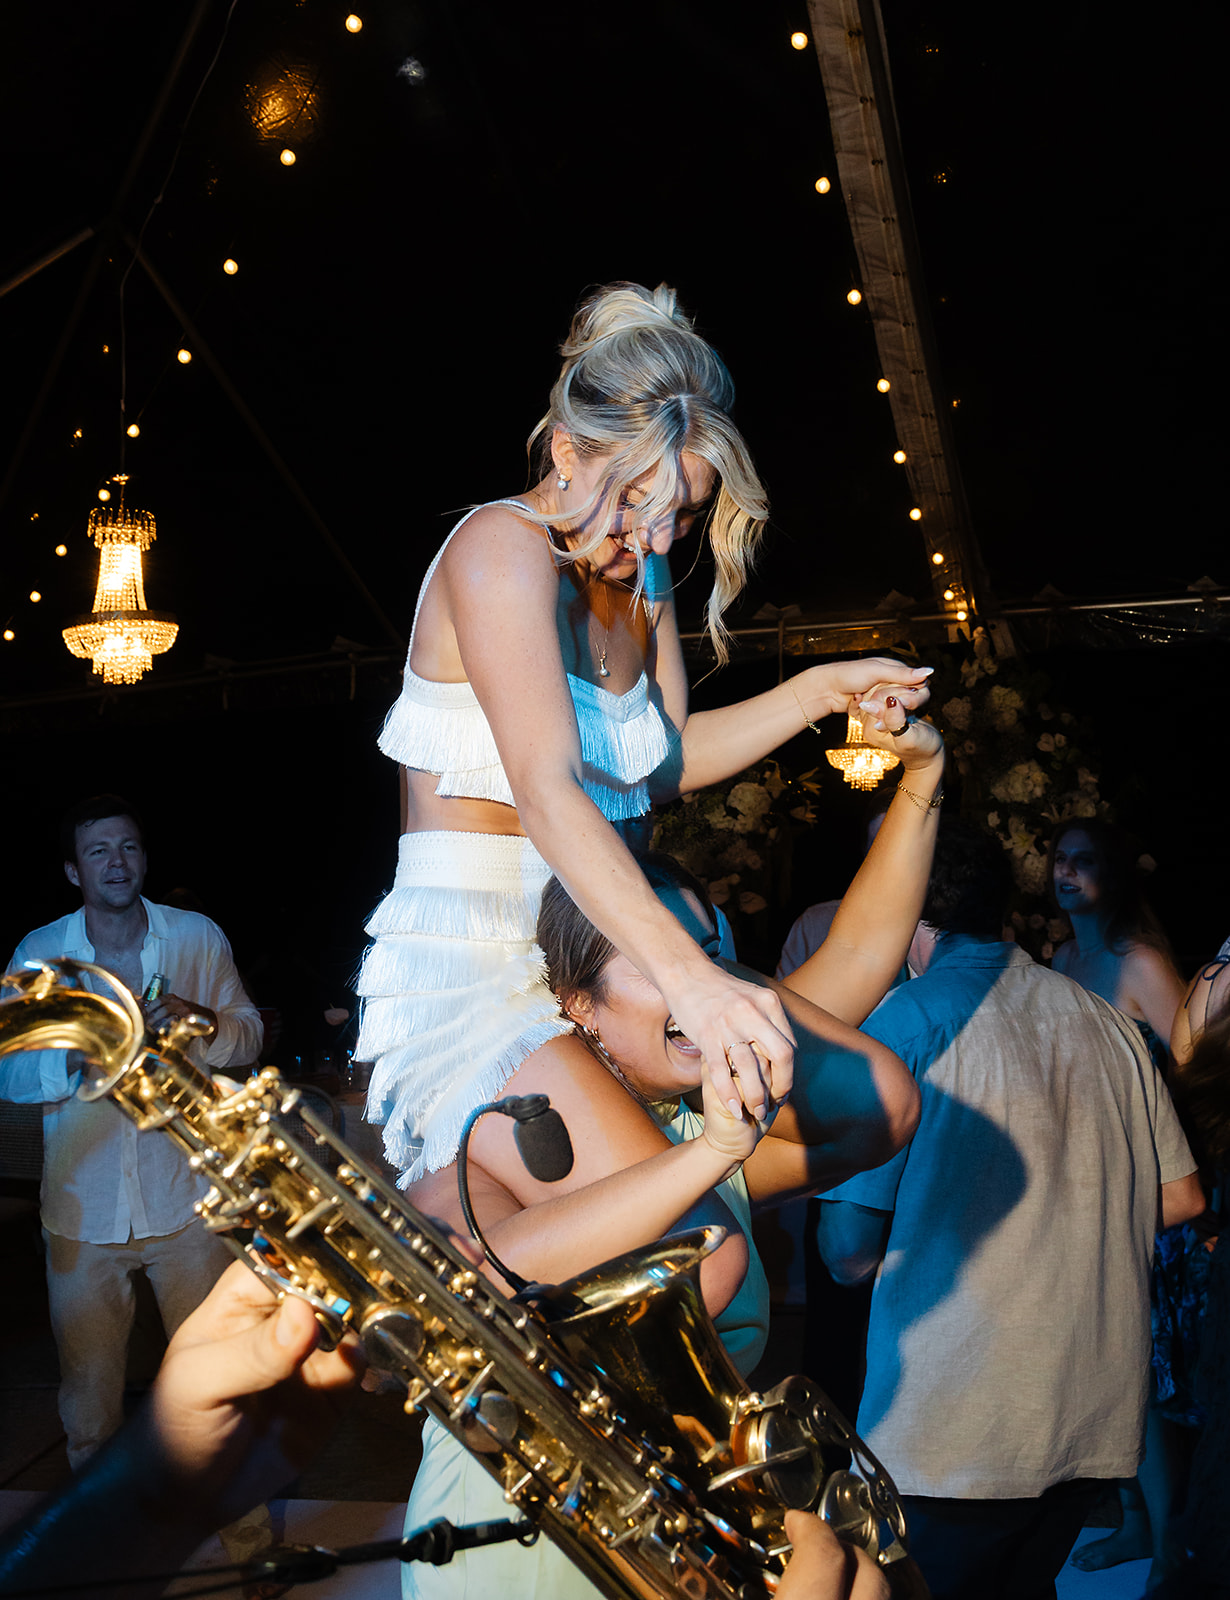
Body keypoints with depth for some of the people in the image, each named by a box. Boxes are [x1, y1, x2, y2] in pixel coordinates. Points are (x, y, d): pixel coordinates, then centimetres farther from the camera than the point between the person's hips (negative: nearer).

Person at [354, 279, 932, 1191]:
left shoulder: (639, 569, 12)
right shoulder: (503, 548, -16)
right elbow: (547, 791, -30)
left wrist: (818, 693, 6)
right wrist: (686, 976, -41)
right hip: (469, 970, -9)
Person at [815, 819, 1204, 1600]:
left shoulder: (907, 1020, -10)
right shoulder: (1105, 1019, 6)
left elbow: (851, 1249, -12)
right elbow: (1181, 1198, 11)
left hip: (954, 1431, -6)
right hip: (1099, 1418, 6)